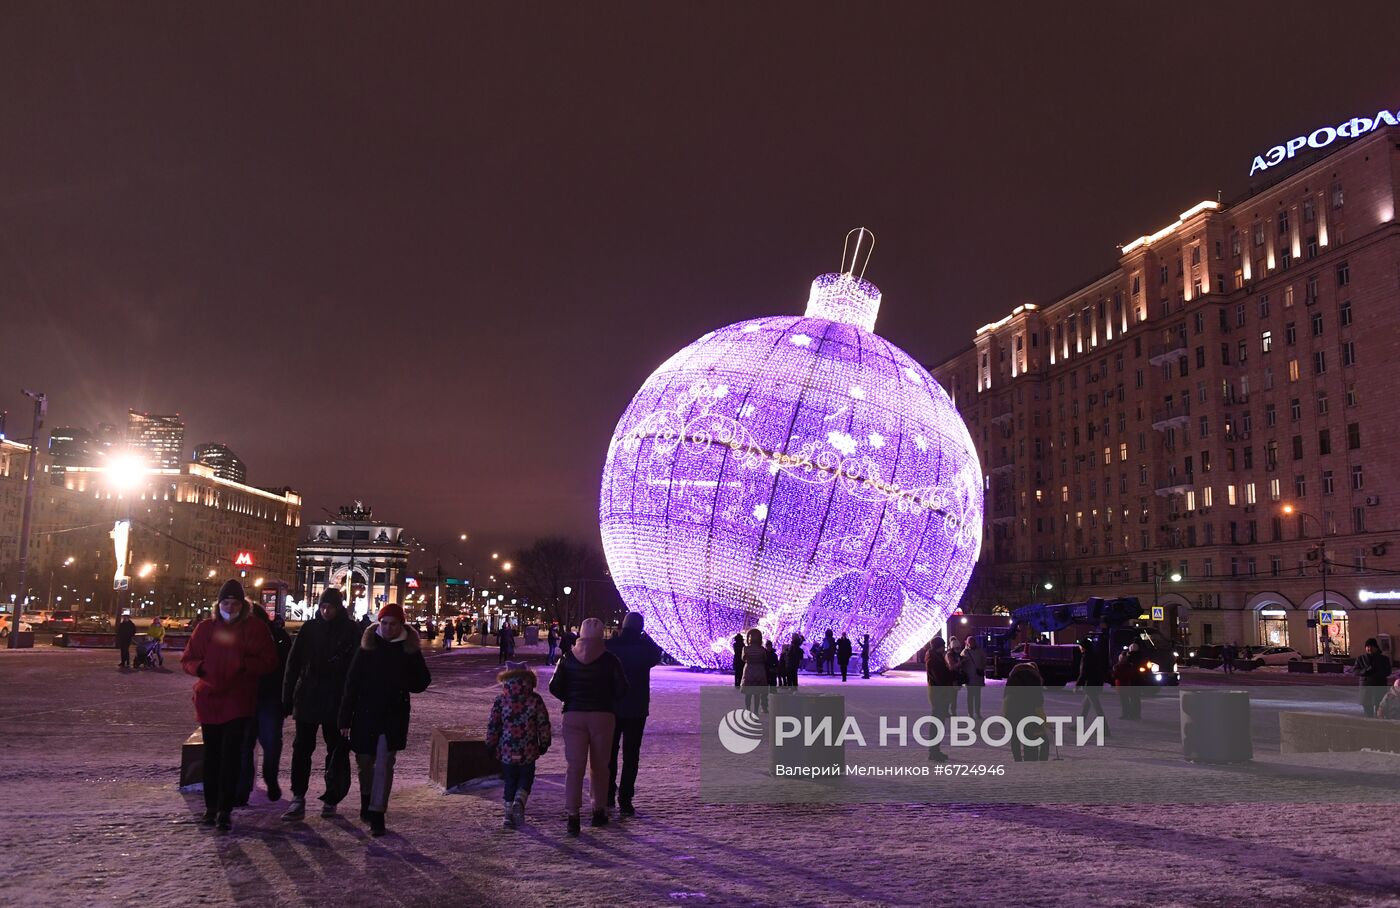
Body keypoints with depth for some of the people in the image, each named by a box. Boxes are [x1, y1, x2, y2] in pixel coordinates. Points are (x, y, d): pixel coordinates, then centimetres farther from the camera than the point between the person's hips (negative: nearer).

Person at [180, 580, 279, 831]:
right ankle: (211, 807, 23)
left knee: (230, 756, -6)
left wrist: (245, 665, -19)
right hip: (209, 700, 3)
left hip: (238, 703, -3)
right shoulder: (205, 628, 6)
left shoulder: (255, 630, 0)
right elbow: (187, 660, 10)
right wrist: (199, 667, -13)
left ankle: (225, 811, -1)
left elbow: (269, 661, -2)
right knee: (212, 756, 11)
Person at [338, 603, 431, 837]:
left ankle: (377, 814, -2)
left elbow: (422, 682, 5)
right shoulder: (367, 648, -2)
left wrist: (402, 682, -16)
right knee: (365, 762, 14)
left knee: (384, 765, -6)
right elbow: (351, 683, -2)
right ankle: (367, 801, 39)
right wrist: (345, 718, -5)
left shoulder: (410, 650, -1)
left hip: (394, 717, -1)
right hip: (365, 714, 1)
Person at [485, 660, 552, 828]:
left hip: (506, 751, 1)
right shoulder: (535, 700, -5)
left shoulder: (499, 700, -3)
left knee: (510, 780, 14)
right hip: (528, 751, -1)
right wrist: (544, 744, 11)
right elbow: (543, 724, -2)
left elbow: (492, 725, 0)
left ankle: (509, 812, 13)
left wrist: (491, 745, 12)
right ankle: (519, 800, -12)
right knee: (526, 778, 14)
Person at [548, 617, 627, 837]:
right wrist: (607, 702, 7)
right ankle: (599, 812, 22)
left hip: (573, 716, 1)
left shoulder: (568, 657, 0)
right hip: (603, 717, 0)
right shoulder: (609, 659, -4)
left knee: (574, 766, 1)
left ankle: (572, 815, -9)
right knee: (599, 767, 14)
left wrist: (572, 701, 9)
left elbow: (554, 687, -4)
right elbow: (622, 688, -9)